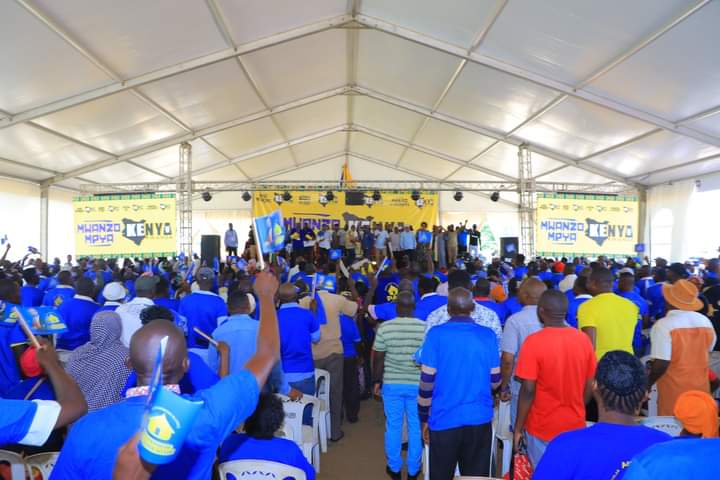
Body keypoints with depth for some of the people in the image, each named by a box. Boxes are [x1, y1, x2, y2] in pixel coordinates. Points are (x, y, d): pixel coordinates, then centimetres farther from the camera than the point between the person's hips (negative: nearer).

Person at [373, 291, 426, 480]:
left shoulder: (384, 328, -11)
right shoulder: (426, 328, -10)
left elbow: (378, 359, -5)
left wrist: (376, 381, 8)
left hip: (391, 384, 0)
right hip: (418, 385, 0)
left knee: (393, 427, 14)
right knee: (416, 427, 14)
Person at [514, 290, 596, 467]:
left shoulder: (534, 341, -18)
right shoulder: (583, 339, -4)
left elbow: (528, 390, -17)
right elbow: (590, 386, 4)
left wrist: (518, 427, -7)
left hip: (542, 427, -4)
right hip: (575, 425, 4)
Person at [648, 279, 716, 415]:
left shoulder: (663, 325, -20)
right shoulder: (705, 321, -1)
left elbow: (661, 364, -22)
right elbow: (708, 351, 15)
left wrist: (648, 383, -7)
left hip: (673, 390, -5)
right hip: (701, 387, 6)